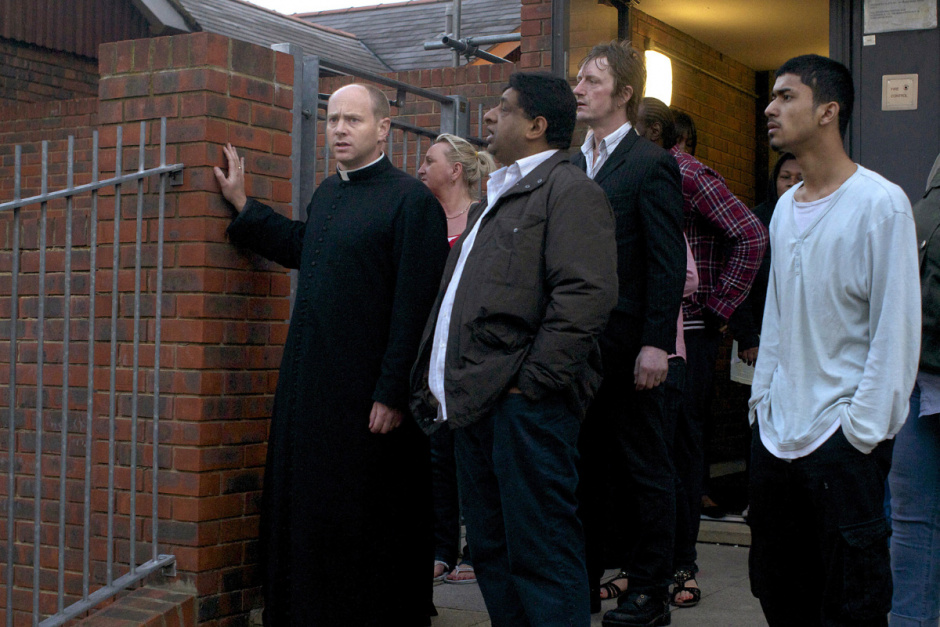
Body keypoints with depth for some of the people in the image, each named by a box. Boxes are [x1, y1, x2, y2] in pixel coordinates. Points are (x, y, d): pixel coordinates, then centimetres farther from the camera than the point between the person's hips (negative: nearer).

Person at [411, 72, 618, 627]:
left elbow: (586, 295, -19)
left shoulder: (568, 190, -6)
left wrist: (532, 381, -20)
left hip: (525, 404, -10)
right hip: (474, 401, 10)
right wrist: (444, 383, 19)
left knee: (541, 557, -6)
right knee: (492, 553, 15)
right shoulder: (497, 196, 25)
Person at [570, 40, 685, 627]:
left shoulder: (652, 163, -7)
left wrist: (656, 343, -18)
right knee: (586, 464, 12)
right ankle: (586, 578, 23)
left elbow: (668, 263, -11)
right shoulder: (572, 166, 14)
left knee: (644, 468, 5)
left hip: (629, 345, -6)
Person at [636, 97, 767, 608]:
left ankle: (681, 566, 9)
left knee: (681, 445, 0)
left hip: (687, 334, -7)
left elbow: (752, 236, -17)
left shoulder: (690, 177, -9)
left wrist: (719, 308, -14)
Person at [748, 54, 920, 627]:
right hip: (776, 432, 7)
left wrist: (863, 427, -14)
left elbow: (897, 328, -11)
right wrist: (762, 396, 13)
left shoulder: (881, 203, -9)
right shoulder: (785, 207, 13)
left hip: (845, 439, -7)